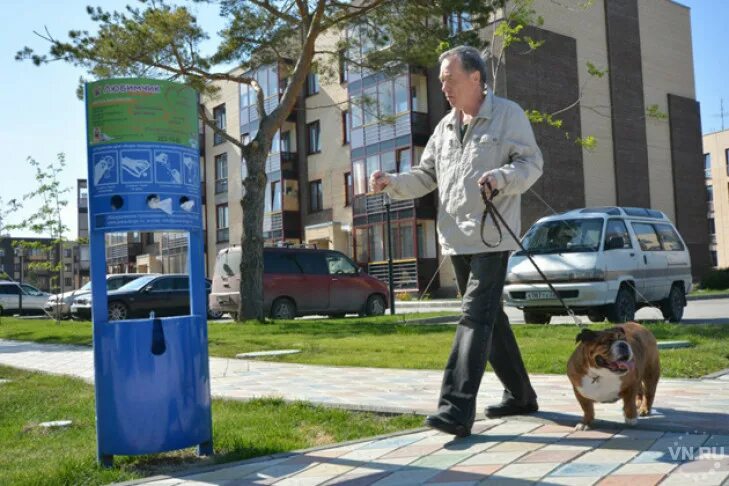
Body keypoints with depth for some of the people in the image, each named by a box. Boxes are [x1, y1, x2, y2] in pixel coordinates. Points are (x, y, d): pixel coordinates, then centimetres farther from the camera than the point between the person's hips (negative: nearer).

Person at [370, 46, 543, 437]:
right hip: (455, 239, 7)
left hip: (492, 236, -7)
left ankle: (457, 409, -18)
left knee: (476, 317, -14)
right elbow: (426, 176, 16)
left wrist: (502, 177, -24)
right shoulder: (445, 126, 17)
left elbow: (532, 162, -5)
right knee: (490, 317, 13)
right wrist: (392, 183, -2)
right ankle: (520, 394, 26)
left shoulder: (508, 114, -1)